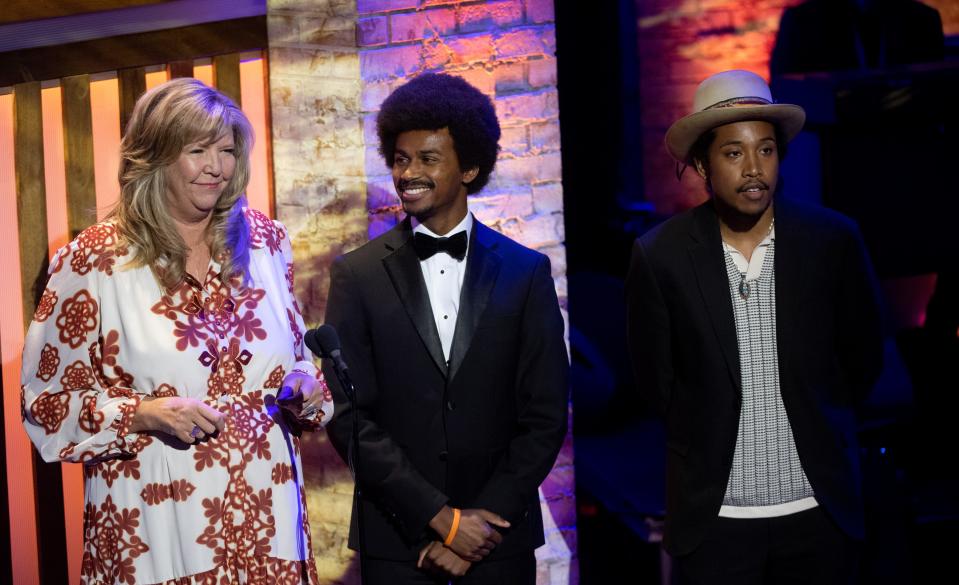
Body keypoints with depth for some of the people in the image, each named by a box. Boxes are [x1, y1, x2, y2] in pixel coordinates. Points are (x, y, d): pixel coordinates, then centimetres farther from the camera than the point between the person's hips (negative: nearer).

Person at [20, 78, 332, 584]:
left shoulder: (265, 240, 4)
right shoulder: (93, 260, -8)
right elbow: (46, 399, -5)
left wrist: (304, 391, -4)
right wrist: (144, 414, -19)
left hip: (263, 511, 3)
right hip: (154, 526, -3)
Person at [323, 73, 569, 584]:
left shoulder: (525, 272, 2)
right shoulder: (357, 275, 0)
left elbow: (545, 418, 0)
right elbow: (348, 417, -6)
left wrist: (484, 522, -9)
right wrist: (441, 518, -12)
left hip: (499, 539, 1)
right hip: (396, 542, 0)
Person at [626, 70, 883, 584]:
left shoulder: (834, 241, -5)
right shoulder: (660, 256, -8)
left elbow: (862, 361, 7)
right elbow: (656, 379, 3)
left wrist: (815, 426, 11)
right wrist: (710, 440, 9)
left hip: (820, 508, 1)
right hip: (713, 516, -1)